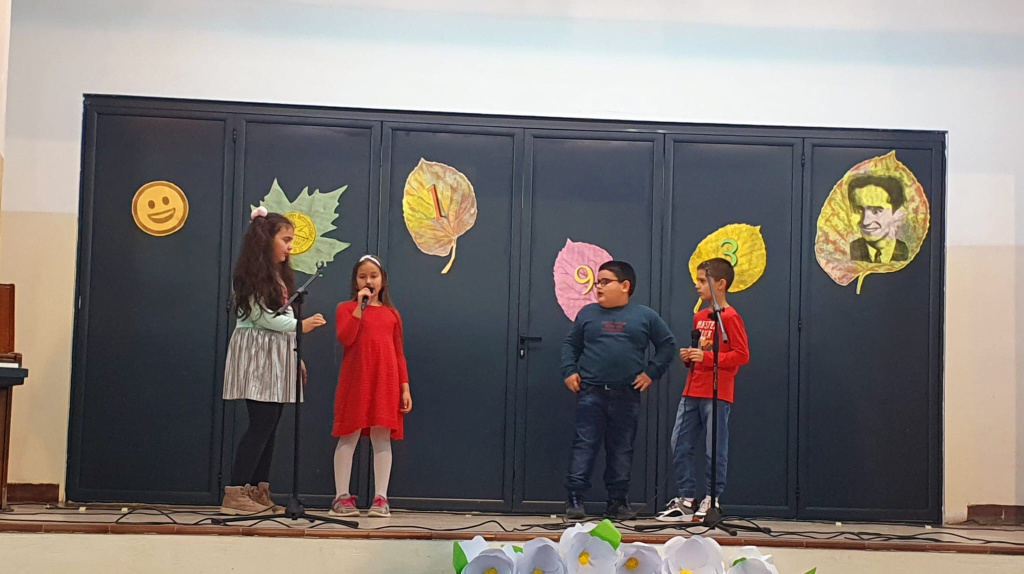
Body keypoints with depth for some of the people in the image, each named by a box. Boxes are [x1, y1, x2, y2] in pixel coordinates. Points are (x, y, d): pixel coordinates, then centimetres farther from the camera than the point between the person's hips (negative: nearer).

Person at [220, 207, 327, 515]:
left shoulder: (280, 275, 18)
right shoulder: (251, 275, -9)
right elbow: (263, 317, -15)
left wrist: (295, 356, 15)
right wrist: (300, 325, -10)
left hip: (278, 354, 9)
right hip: (258, 353, -9)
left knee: (269, 425, 6)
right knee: (262, 423, -13)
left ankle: (259, 491, 8)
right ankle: (235, 493, -11)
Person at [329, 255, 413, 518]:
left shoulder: (392, 314, 15)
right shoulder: (347, 308, 7)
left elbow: (399, 354, 12)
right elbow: (345, 338, -13)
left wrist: (405, 387, 5)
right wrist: (361, 306, -13)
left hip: (385, 383, 2)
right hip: (355, 381, -2)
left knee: (382, 437, 1)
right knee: (349, 437, -1)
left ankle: (380, 499, 4)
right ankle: (342, 497, 4)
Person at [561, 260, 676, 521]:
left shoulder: (645, 316, 5)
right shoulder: (588, 313, 8)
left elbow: (667, 345, 12)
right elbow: (570, 345, 14)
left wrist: (651, 372, 3)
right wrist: (569, 371, 0)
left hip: (627, 395, 0)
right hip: (591, 393, 0)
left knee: (622, 449, 7)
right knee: (584, 445, -5)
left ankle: (618, 501, 14)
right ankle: (574, 499, -4)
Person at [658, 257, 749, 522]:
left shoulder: (730, 317, -8)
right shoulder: (699, 317, 16)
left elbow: (742, 355, -14)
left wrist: (707, 357, -19)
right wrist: (688, 357, 6)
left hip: (717, 394, -8)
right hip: (692, 391, 8)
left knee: (715, 449, -2)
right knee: (680, 445, 6)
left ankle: (711, 500, 7)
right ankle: (685, 500, 12)